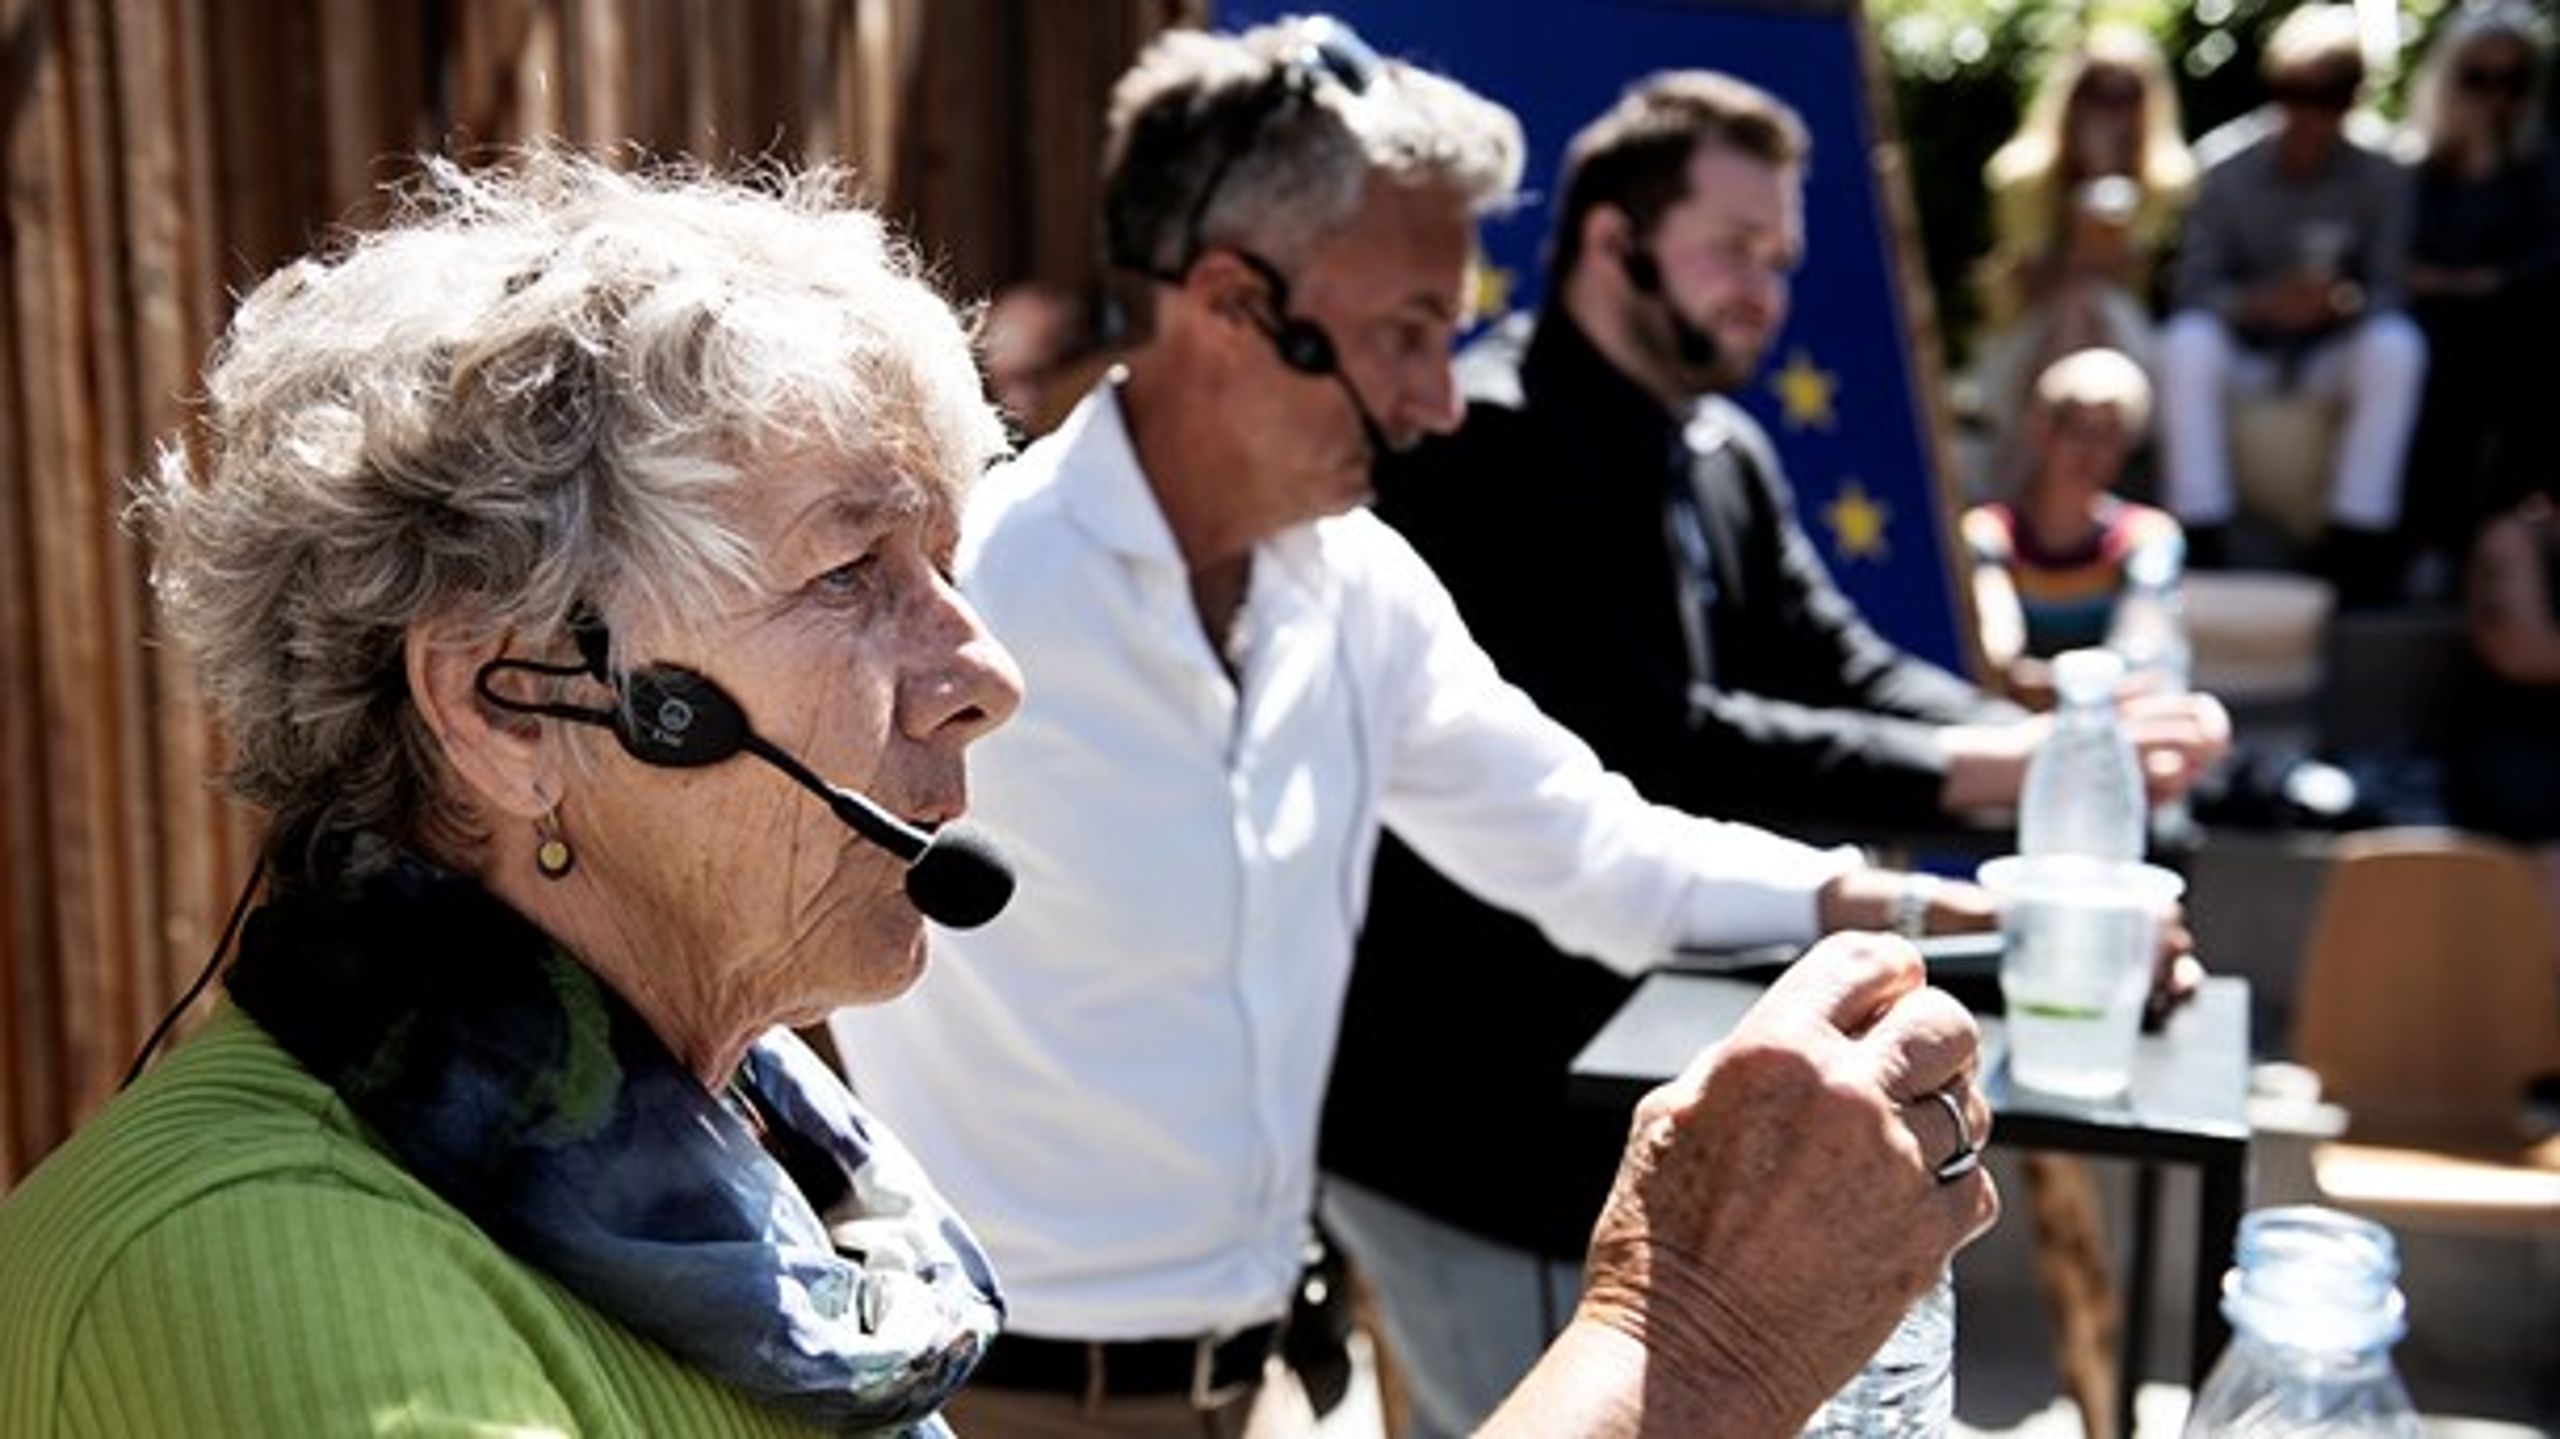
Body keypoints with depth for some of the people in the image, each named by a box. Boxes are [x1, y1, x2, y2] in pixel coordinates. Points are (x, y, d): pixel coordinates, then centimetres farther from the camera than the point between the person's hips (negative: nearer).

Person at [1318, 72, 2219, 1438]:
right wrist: (1960, 770, -30)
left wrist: (2055, 746, -17)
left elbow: (1837, 664, 1)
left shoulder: (1724, 456, 8)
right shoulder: (1482, 447, -21)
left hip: (1600, 1079, 9)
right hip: (1466, 1103, -9)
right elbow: (1645, 746, -29)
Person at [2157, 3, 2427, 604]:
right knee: (2186, 343, -33)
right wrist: (2261, 304, -32)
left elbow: (2387, 293, -6)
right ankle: (2202, 544, -31)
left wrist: (2344, 300, -31)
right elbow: (2195, 289, -11)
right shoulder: (2226, 164, -8)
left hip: (2331, 358, 1)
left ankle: (2356, 546, -25)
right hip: (2244, 352, -1)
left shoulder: (2381, 176, -5)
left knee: (2397, 346, -30)